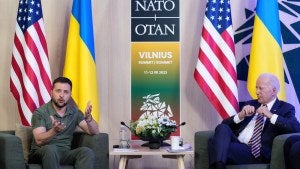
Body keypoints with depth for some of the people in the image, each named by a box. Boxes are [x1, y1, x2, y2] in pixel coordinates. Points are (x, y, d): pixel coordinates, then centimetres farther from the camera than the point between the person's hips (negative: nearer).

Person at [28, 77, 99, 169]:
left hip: (65, 154, 4)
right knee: (51, 149, -38)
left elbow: (95, 132, 2)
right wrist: (54, 131, -37)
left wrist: (88, 118, -19)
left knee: (87, 152, -26)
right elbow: (39, 140, -16)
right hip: (41, 154, -3)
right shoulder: (40, 112, -4)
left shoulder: (74, 112, 9)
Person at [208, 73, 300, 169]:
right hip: (236, 143, 5)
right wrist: (240, 116, -3)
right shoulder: (250, 104, 23)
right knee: (222, 128, -30)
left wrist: (271, 115, -15)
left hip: (256, 152, -5)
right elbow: (226, 124, 17)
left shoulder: (285, 108, 10)